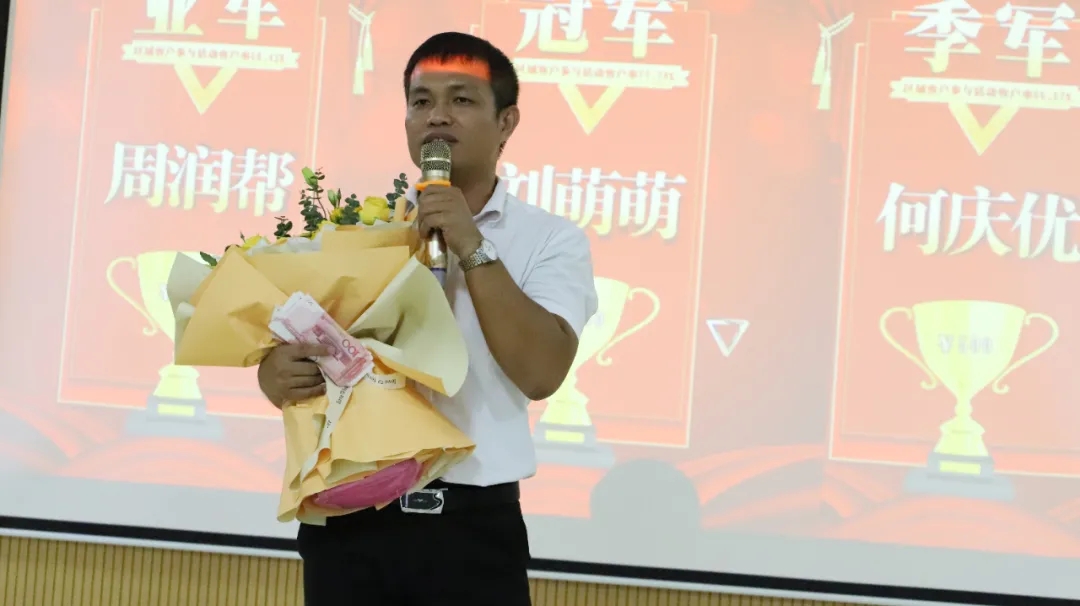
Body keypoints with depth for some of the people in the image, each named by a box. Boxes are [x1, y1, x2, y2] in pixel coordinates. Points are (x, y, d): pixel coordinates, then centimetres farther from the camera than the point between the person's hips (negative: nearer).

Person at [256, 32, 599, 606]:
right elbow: (286, 342, 5)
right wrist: (276, 374, -17)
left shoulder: (550, 239, 2)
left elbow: (541, 373, -12)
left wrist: (472, 249, -16)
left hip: (473, 524, -2)